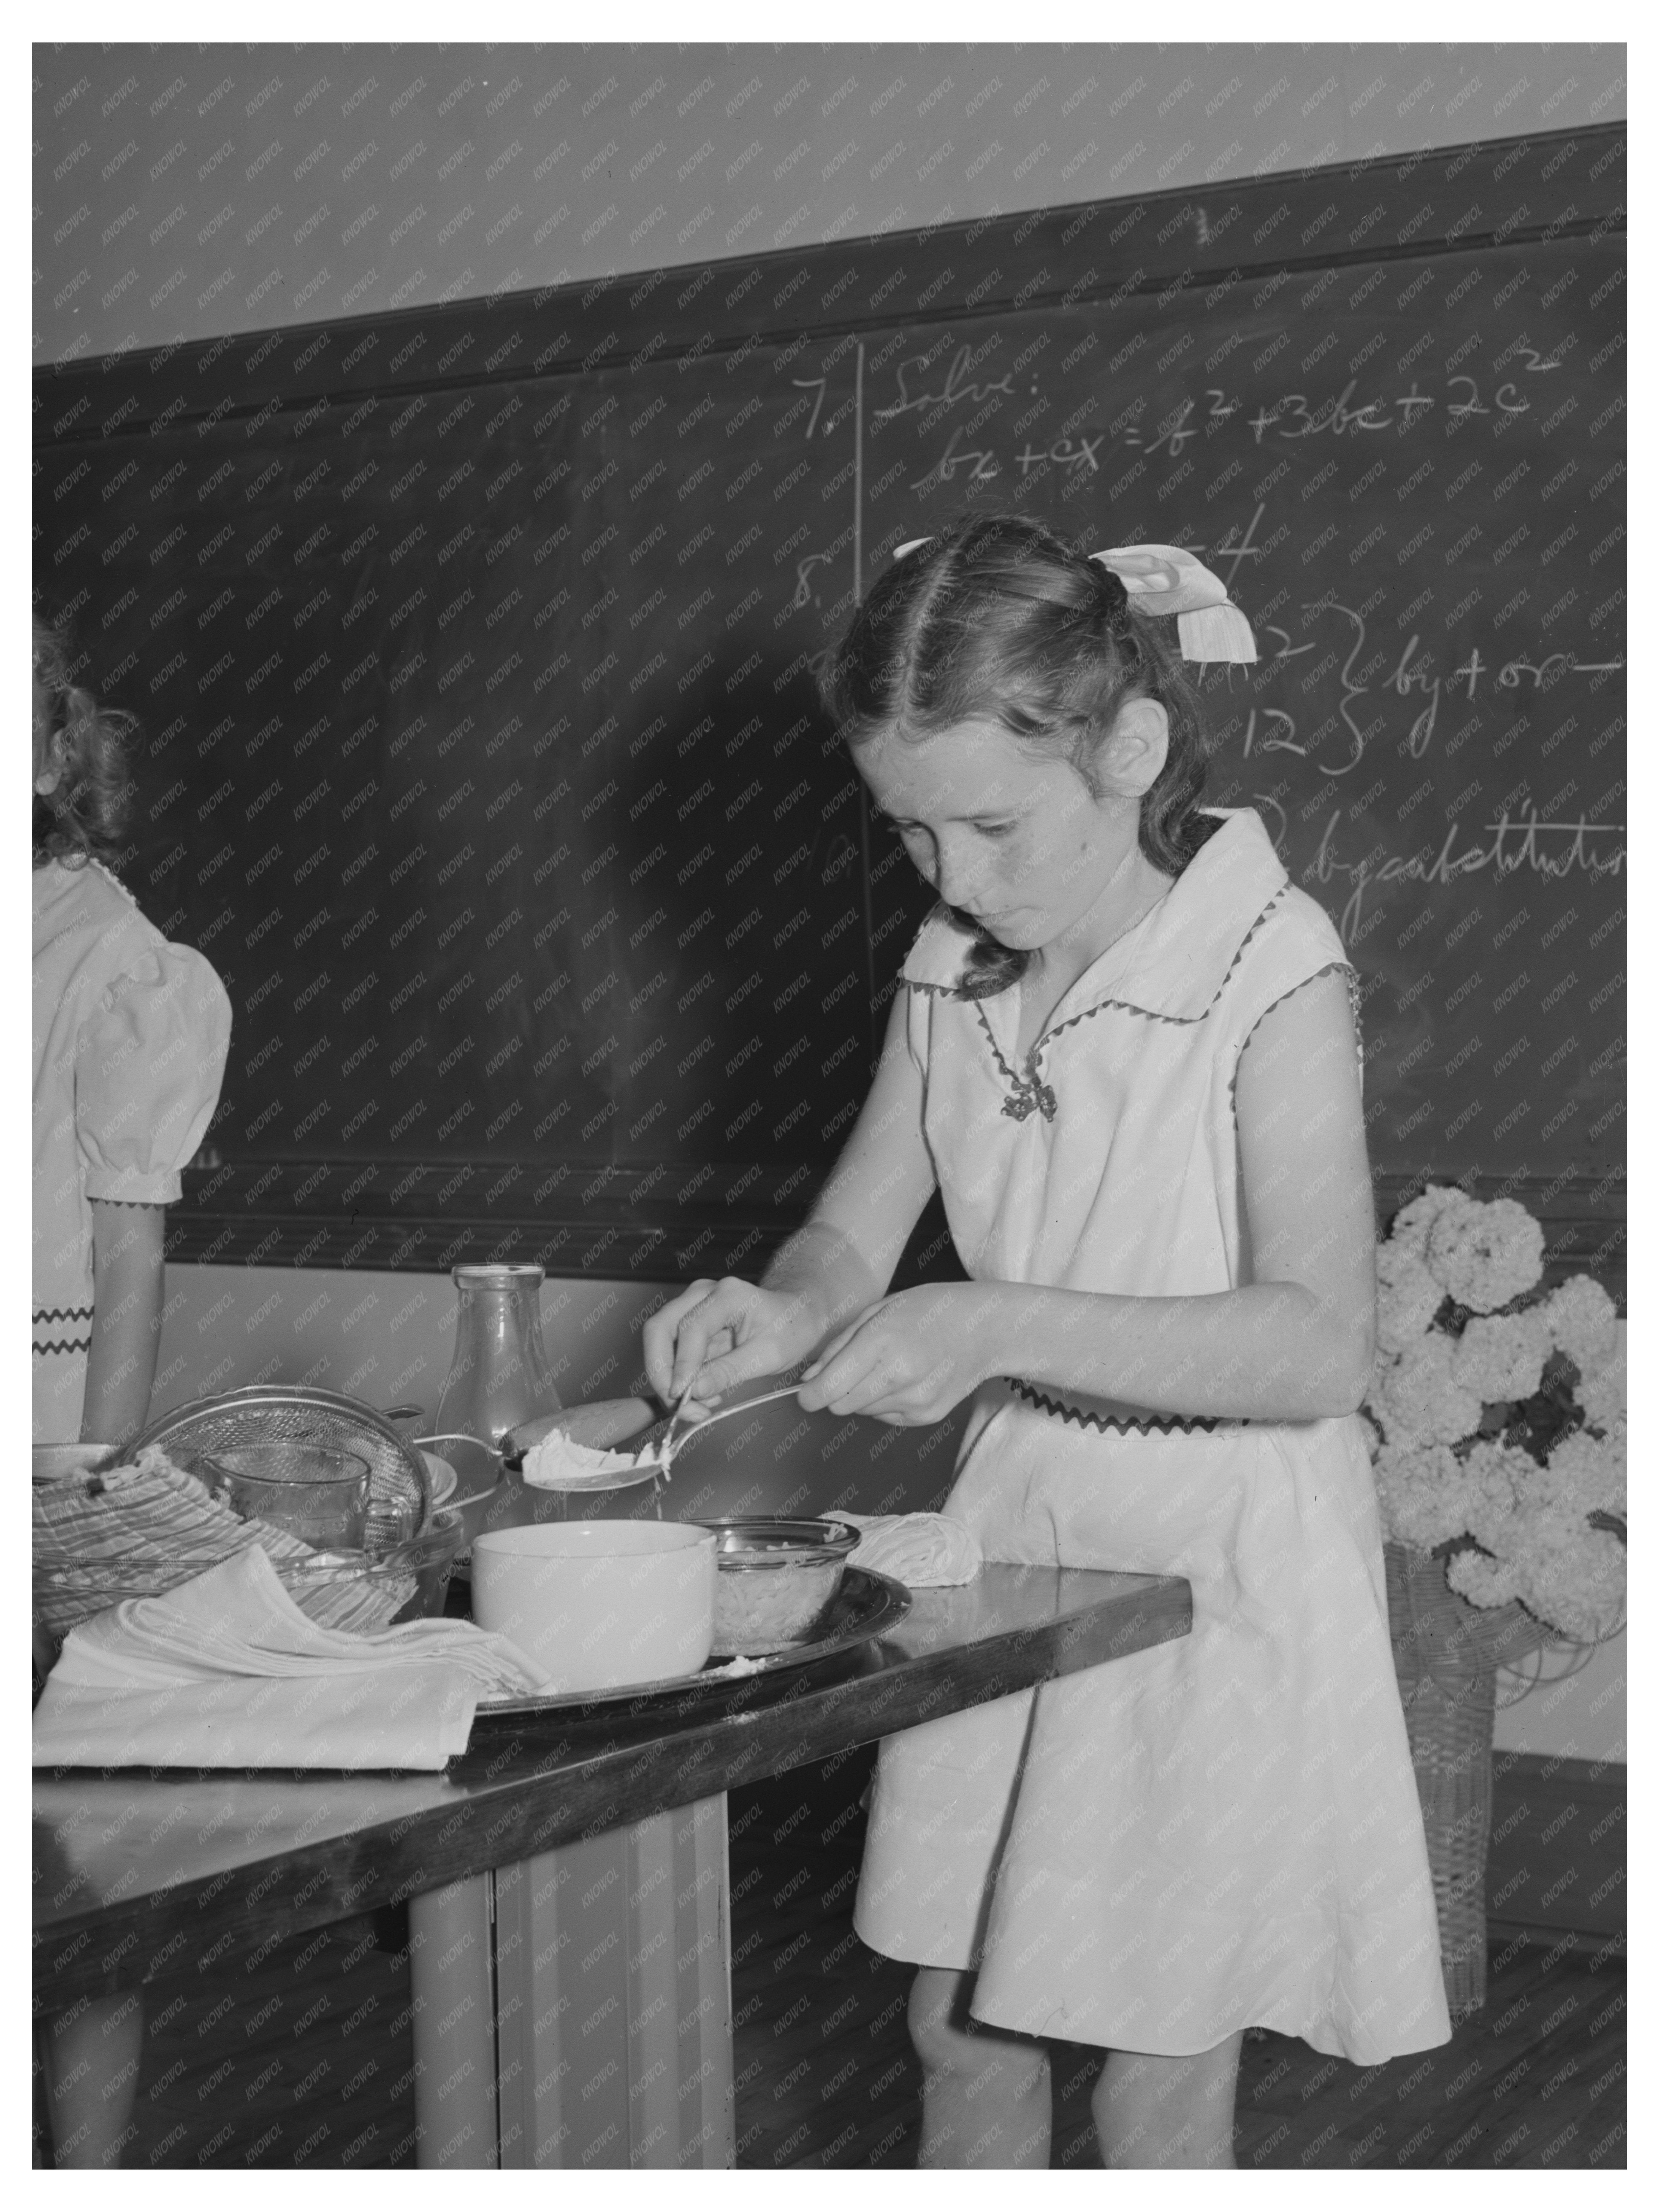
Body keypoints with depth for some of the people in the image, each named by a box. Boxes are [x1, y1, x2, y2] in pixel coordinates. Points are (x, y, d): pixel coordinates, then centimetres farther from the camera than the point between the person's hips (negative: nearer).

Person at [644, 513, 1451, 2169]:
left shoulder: (1269, 970, -18)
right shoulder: (950, 974, 2)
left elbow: (1319, 1347, -26)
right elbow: (854, 1241, 7)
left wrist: (999, 1327, -34)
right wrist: (781, 1316, -18)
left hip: (1218, 1550, -6)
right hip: (1014, 1519, 6)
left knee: (1159, 2080, 5)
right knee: (960, 2027, 14)